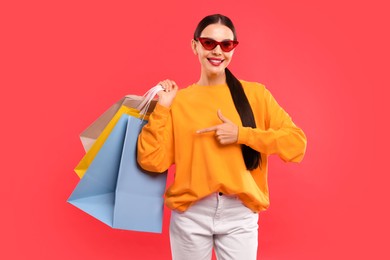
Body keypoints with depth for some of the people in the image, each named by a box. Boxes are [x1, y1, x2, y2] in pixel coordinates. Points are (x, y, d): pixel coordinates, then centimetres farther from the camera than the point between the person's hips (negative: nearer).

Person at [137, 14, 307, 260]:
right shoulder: (178, 101, 0)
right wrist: (161, 108, -9)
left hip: (240, 215, 0)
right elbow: (152, 161, -5)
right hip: (190, 214, 0)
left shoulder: (255, 94, 0)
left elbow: (297, 142, -6)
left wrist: (241, 135, -14)